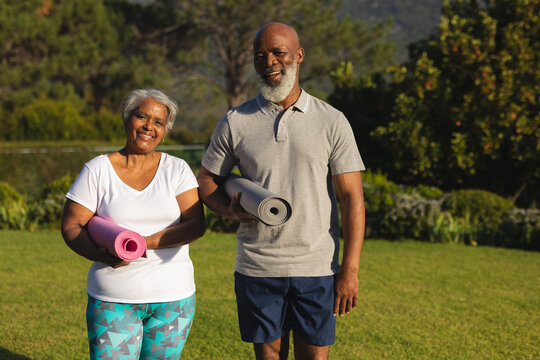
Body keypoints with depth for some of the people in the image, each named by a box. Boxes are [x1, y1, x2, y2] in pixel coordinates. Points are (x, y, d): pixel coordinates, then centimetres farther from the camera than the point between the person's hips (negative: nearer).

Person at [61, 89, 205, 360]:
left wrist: (145, 242, -18)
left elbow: (195, 225, -5)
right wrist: (100, 255, -19)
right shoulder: (97, 170, 2)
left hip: (173, 297, 1)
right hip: (113, 299, -1)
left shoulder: (177, 169, 5)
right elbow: (71, 226, 1)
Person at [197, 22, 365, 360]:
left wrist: (351, 270, -8)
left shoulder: (332, 122, -1)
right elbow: (207, 180, 13)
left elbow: (352, 197, -2)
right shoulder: (235, 123, 3)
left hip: (317, 268, -1)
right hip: (257, 267, 1)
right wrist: (233, 209, -10)